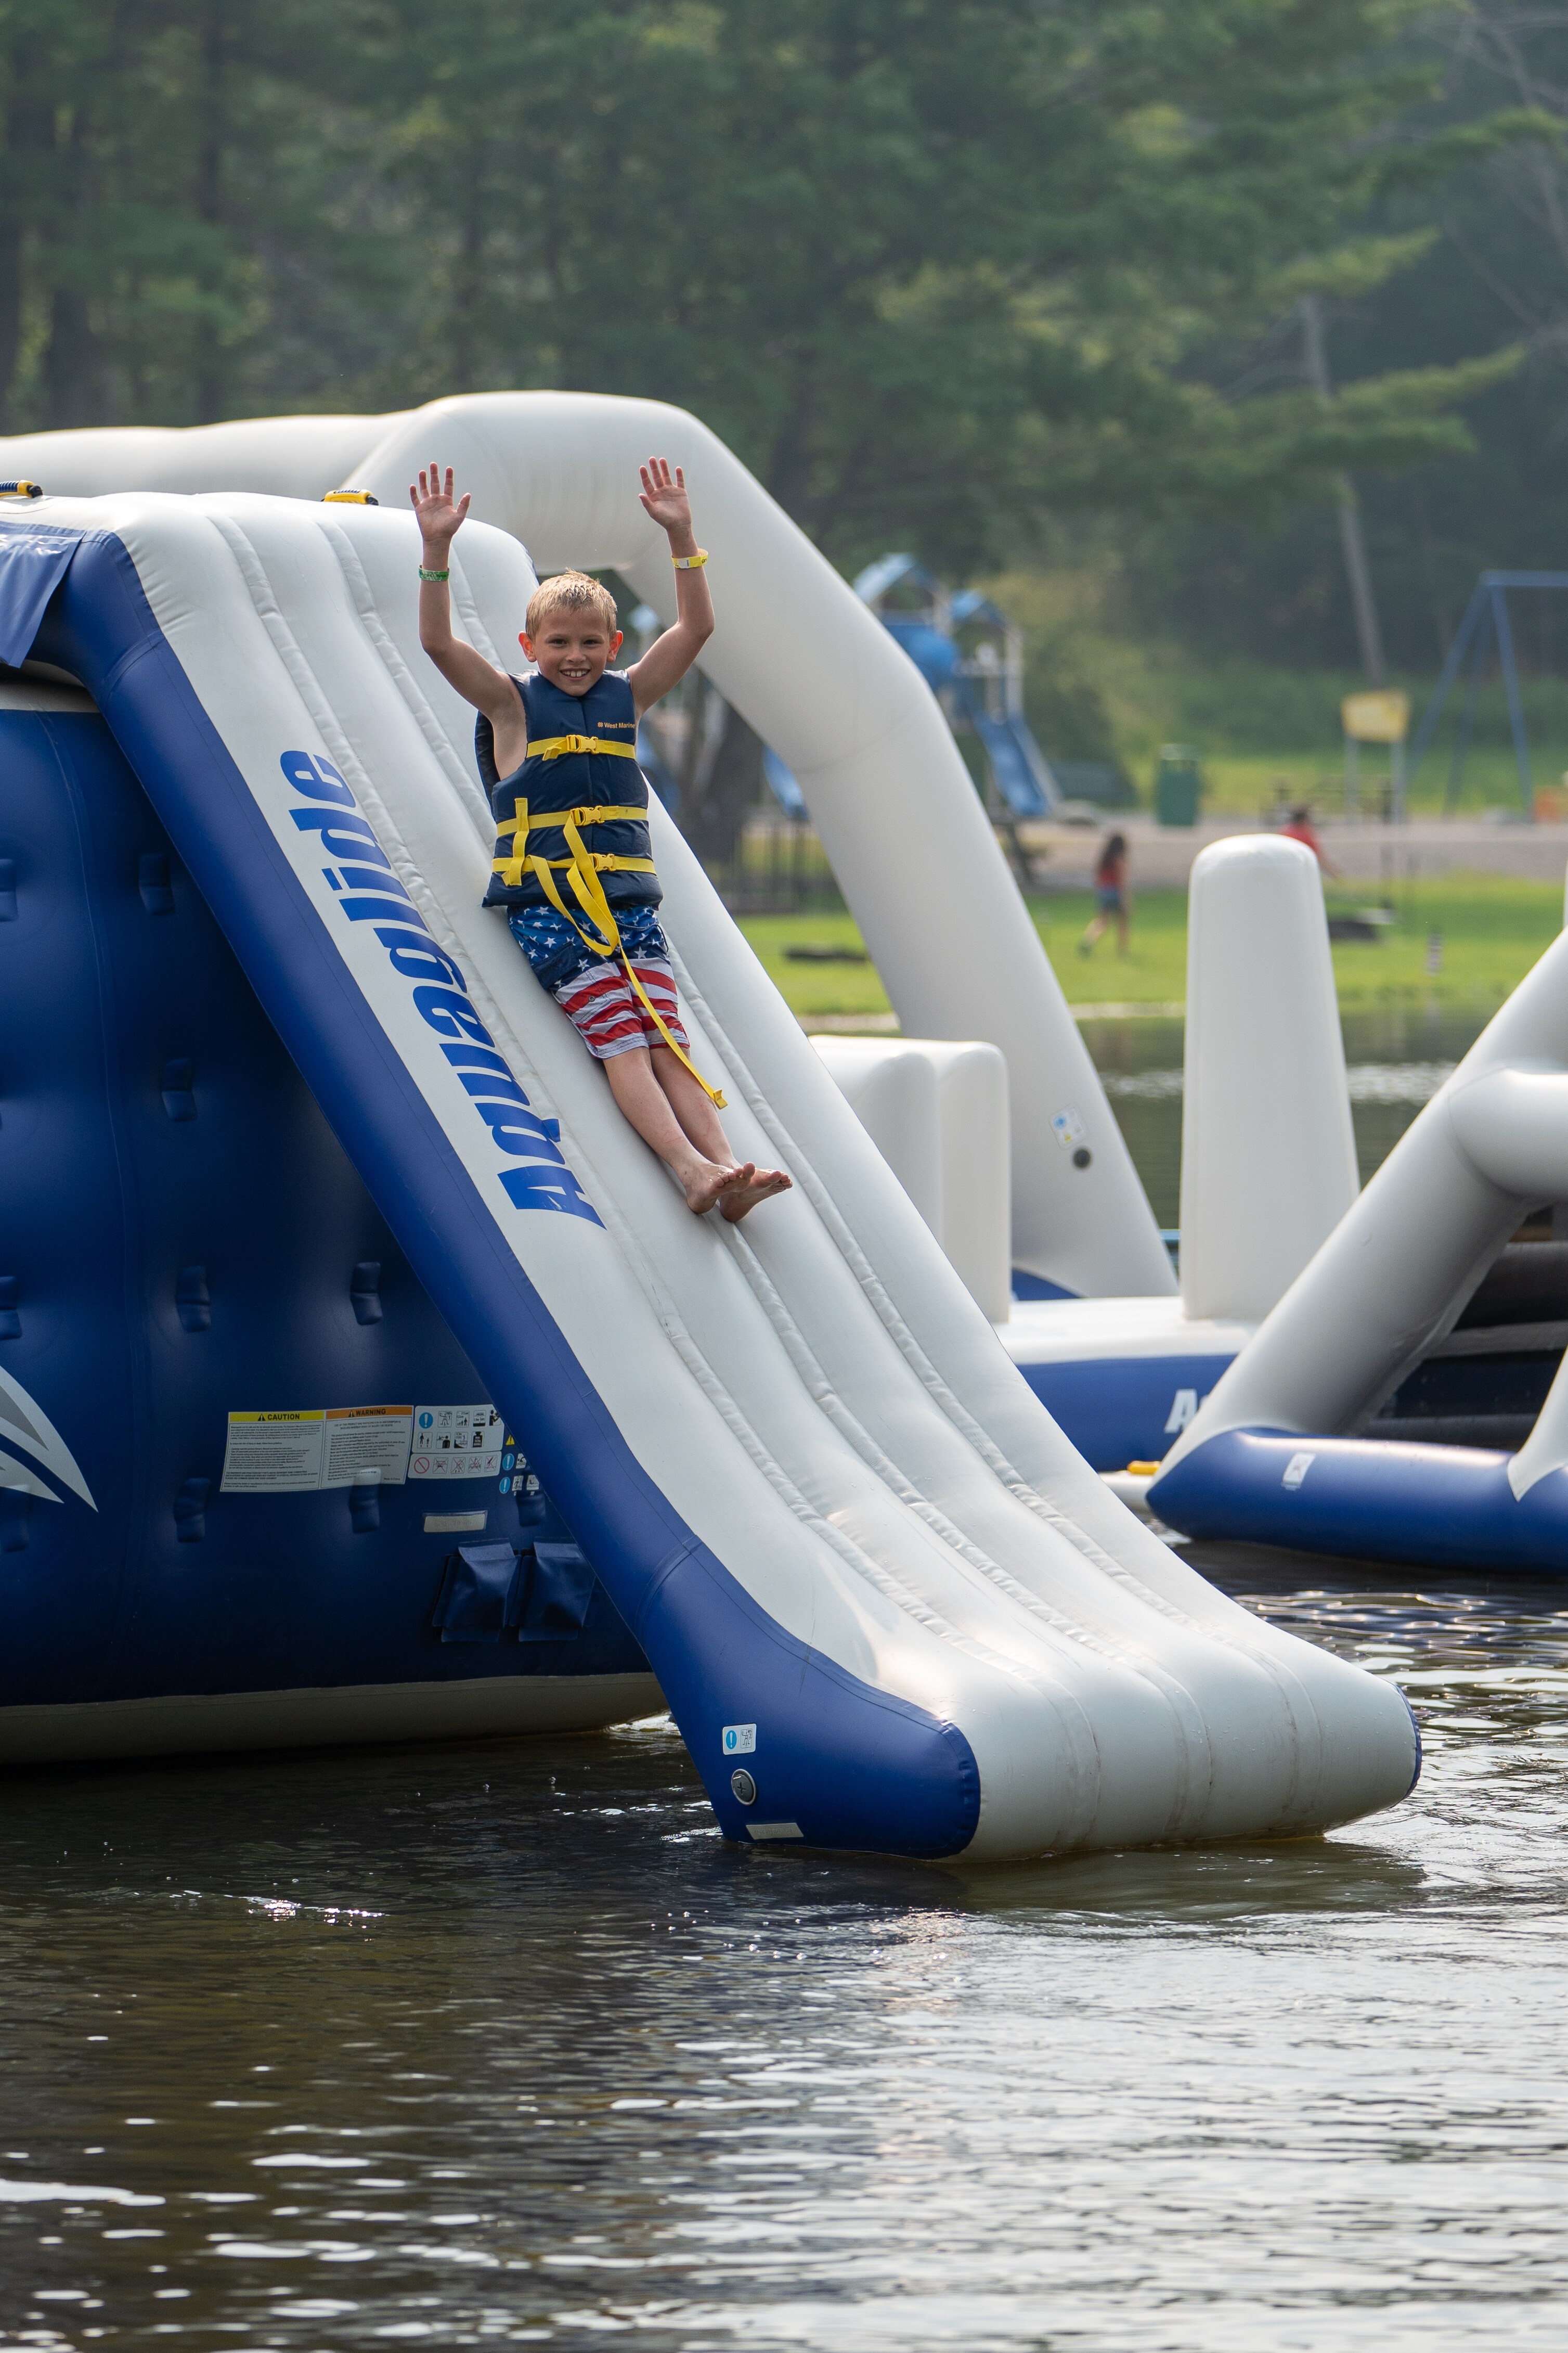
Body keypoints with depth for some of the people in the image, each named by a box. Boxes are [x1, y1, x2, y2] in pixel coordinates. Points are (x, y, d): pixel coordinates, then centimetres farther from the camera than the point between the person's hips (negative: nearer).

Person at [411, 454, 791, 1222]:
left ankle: (727, 1170, -22)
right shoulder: (511, 704, 4)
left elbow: (695, 629, 8)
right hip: (547, 905, -4)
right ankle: (688, 1167, -31)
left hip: (628, 900, 4)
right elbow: (438, 642, -8)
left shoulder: (625, 697, 14)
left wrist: (681, 537, -1)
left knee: (666, 1041, -8)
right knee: (619, 1036, -17)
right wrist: (436, 549, -18)